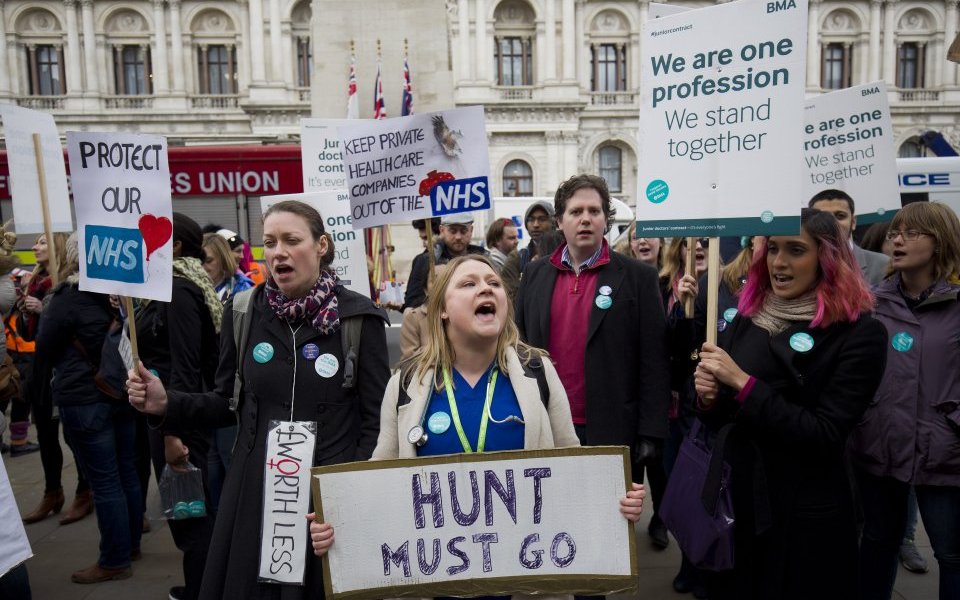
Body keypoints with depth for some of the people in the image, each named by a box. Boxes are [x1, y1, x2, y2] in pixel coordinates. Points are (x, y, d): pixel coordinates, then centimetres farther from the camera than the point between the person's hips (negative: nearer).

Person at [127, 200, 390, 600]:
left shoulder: (358, 317, -9)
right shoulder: (242, 312, -1)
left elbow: (376, 420, -5)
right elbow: (228, 404, 8)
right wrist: (167, 404, -8)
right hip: (256, 489, 3)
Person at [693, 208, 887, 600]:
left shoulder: (859, 332, -12)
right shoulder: (746, 319, 2)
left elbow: (826, 435, -20)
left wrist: (743, 382, -23)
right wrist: (708, 398, -13)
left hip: (809, 512, -4)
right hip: (737, 495, 5)